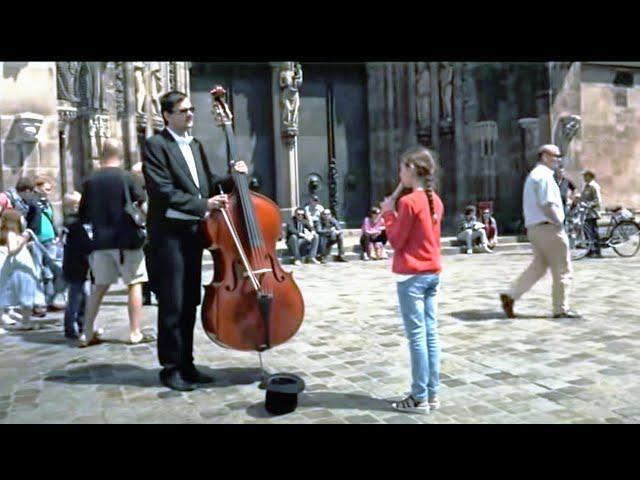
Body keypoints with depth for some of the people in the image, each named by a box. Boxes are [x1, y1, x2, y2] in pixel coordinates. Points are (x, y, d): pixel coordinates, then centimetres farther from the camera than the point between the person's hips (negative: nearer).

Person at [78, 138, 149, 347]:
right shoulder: (126, 177, -8)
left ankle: (87, 333, 16)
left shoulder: (90, 180, 3)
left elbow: (83, 216, 8)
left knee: (99, 286, 13)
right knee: (134, 283, 4)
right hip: (126, 239, -4)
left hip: (101, 240, 4)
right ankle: (135, 332, 4)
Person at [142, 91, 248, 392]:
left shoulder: (196, 146, 17)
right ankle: (171, 368, 10)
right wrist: (203, 205, -21)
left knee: (190, 304, 11)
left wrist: (232, 177, -1)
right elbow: (163, 191, -16)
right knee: (172, 306, -2)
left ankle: (186, 364, 22)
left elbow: (208, 184, 17)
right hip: (169, 234, -7)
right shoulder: (155, 145, -6)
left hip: (193, 233, 7)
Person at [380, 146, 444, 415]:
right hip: (433, 273, 8)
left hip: (411, 275, -8)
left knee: (417, 337, -3)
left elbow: (396, 241, -10)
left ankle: (420, 399, 3)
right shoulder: (435, 201, 10)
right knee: (431, 334, 10)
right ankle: (432, 394, 17)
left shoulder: (408, 202, -14)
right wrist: (396, 213, 9)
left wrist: (388, 213, 0)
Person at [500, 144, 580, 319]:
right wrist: (559, 222, -11)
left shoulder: (533, 175, 19)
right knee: (562, 269, 2)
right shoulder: (544, 175, -13)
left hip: (534, 227, 10)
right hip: (548, 227, -10)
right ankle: (561, 309, 9)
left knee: (538, 266, 14)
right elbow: (546, 205, -21)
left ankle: (510, 295, 6)